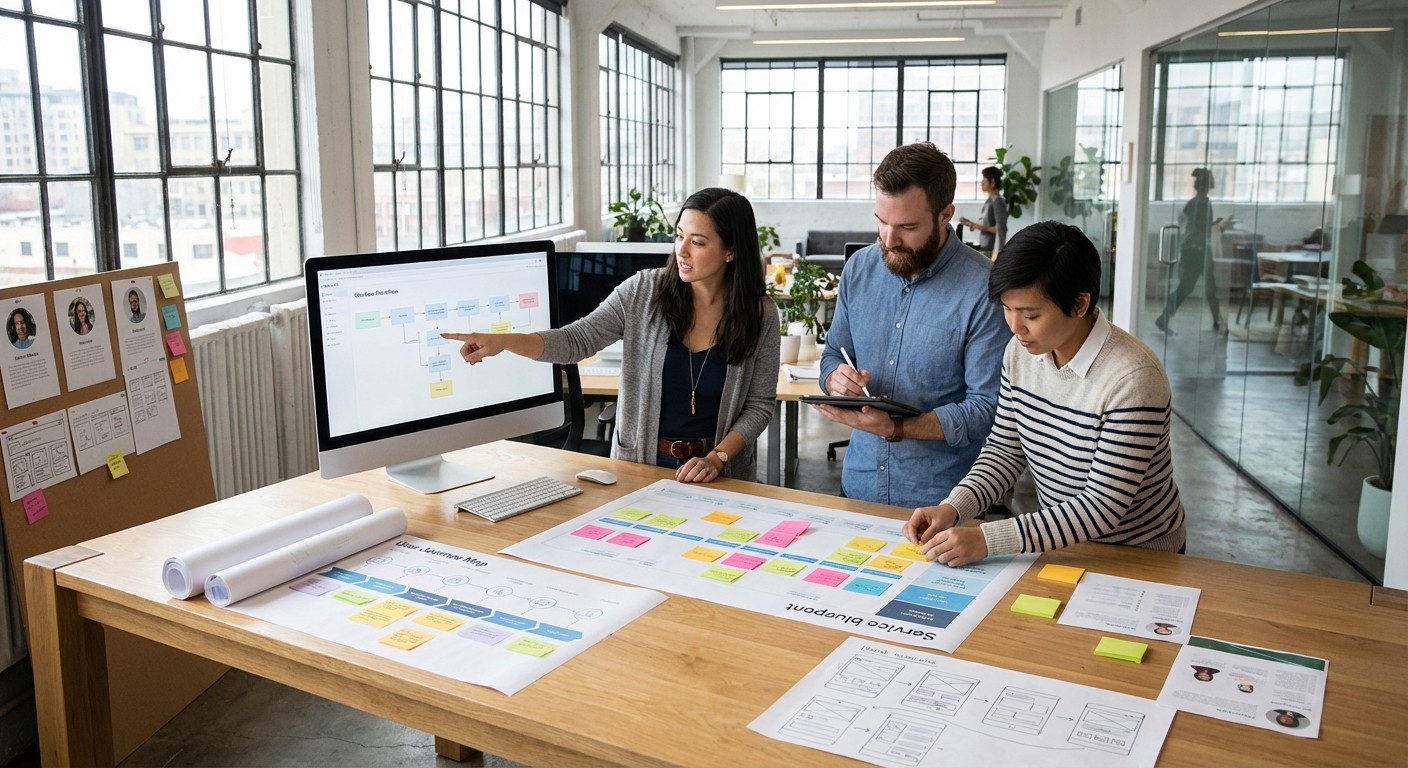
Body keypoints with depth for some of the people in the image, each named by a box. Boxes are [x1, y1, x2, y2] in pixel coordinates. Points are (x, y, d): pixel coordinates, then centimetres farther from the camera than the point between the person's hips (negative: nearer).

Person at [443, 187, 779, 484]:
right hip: (639, 463, 1)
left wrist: (717, 458, -14)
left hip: (719, 474, 0)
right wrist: (503, 341, -23)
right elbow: (577, 340, -8)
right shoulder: (643, 291, -4)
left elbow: (759, 405, -1)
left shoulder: (760, 315, -5)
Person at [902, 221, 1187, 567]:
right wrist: (952, 508, -12)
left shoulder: (1132, 379, -24)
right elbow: (1004, 450, 5)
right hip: (1061, 540, 5)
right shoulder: (1020, 352, -4)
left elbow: (1104, 506, -23)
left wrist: (987, 540, -28)